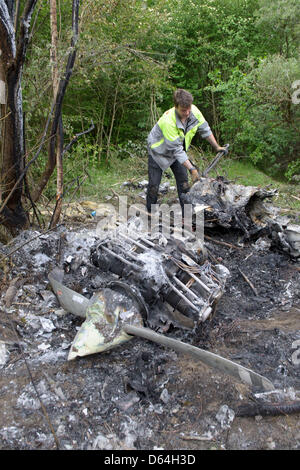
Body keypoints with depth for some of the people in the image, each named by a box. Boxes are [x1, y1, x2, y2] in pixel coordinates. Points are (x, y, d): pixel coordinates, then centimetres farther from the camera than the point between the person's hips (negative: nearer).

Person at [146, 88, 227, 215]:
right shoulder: (168, 120, -37)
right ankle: (150, 213, 12)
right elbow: (177, 150, -33)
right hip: (158, 151, -5)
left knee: (183, 182, 0)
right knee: (154, 185, -5)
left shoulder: (194, 111, -20)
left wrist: (217, 147, 6)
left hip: (177, 151, 5)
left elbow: (205, 130, -1)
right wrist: (192, 169, -34)